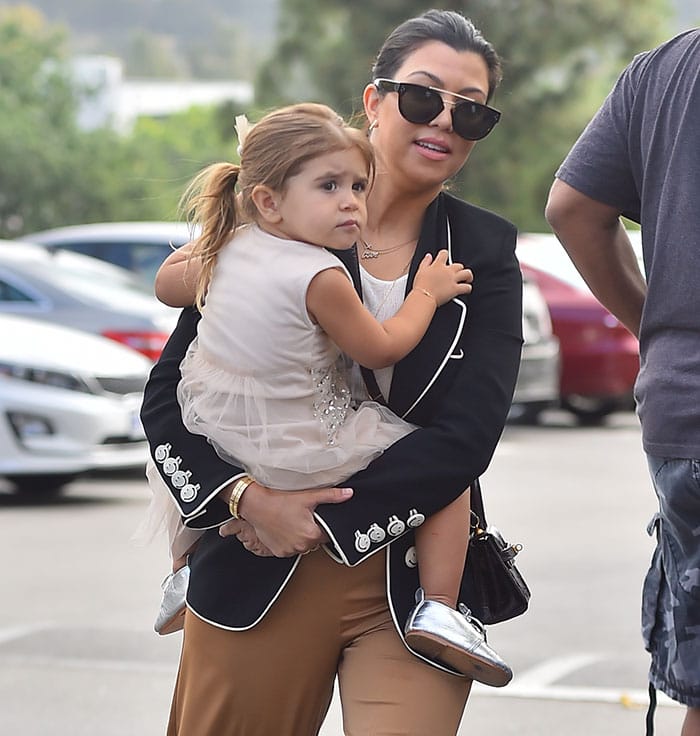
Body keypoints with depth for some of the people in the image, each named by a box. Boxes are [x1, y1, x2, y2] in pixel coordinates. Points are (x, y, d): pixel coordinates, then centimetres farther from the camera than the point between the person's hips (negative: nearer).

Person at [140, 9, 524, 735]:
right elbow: (168, 396, 0)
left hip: (411, 583, 0)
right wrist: (249, 499, -16)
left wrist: (327, 520, -15)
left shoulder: (485, 255, 3)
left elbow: (466, 437, -7)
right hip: (256, 575, 0)